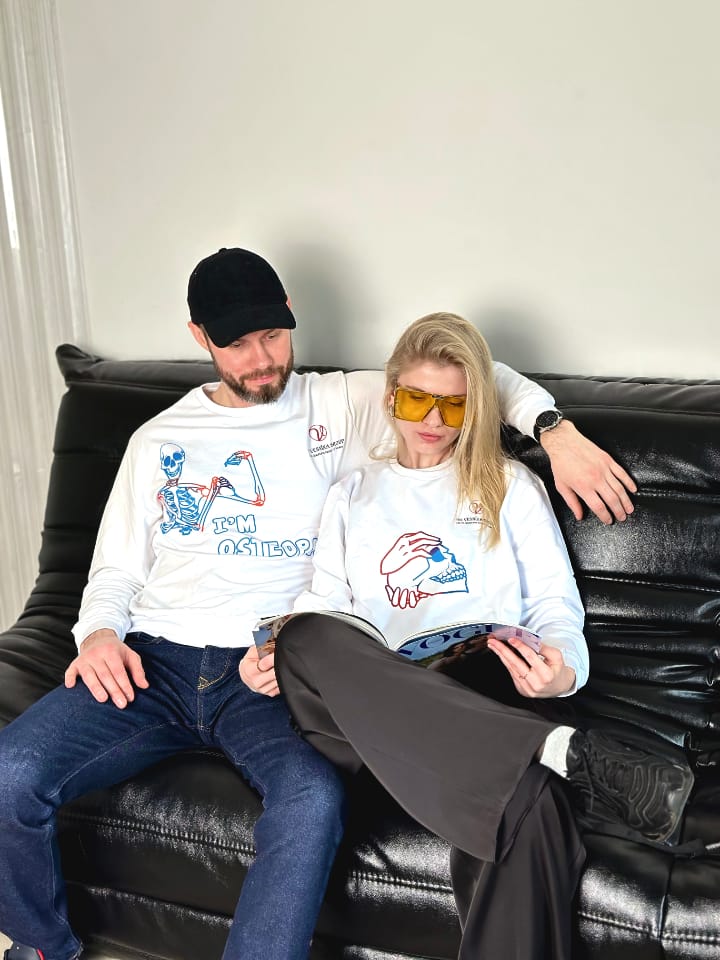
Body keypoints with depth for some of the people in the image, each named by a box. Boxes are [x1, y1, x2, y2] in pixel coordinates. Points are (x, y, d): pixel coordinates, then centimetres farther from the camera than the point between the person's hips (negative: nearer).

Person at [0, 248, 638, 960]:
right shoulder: (157, 440, 18)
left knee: (314, 799, -35)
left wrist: (556, 430, -12)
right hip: (150, 662, 3)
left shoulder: (338, 408, 10)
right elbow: (116, 568, 18)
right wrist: (97, 633, -3)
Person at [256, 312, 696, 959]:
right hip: (379, 709, 3)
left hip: (491, 693, -2)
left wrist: (563, 670, -12)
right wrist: (277, 656, -5)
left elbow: (556, 603, 12)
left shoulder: (510, 487, 19)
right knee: (304, 641, -36)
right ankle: (567, 757, -39)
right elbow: (325, 603, 18)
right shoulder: (353, 494, 24)